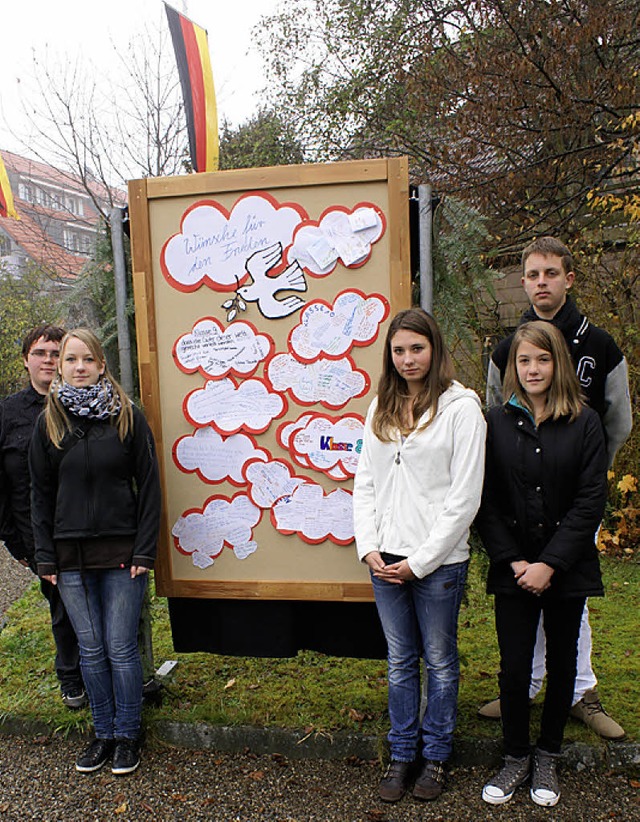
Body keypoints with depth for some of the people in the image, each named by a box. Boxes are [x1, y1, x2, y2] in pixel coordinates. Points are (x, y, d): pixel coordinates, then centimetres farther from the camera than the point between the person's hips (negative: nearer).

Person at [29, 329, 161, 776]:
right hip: (71, 556, 3)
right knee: (91, 650, 12)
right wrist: (46, 555, 3)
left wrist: (144, 551, -7)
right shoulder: (50, 422, 6)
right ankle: (104, 733, 29)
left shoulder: (128, 416, -2)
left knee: (121, 649, 4)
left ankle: (128, 736, 23)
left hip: (121, 551, -2)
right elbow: (41, 494, 9)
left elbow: (149, 486, -3)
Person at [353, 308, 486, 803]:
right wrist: (369, 548, -2)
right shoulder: (381, 407, 7)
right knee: (400, 661, 16)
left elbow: (465, 496, -12)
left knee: (440, 661, 13)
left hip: (438, 561, -4)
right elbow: (365, 482, 9)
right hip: (386, 559, 4)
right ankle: (402, 754, 34)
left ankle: (436, 755, 34)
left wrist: (420, 560, -12)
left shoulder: (461, 406, -9)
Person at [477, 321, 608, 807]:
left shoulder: (584, 423, -4)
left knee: (562, 663, 14)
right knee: (514, 667, 4)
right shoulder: (498, 422, 0)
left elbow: (591, 500, -8)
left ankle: (548, 758, 34)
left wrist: (549, 564, -14)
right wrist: (513, 561, -9)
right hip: (513, 570, 0)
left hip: (567, 569, 0)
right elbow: (487, 502, -1)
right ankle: (516, 758, 27)